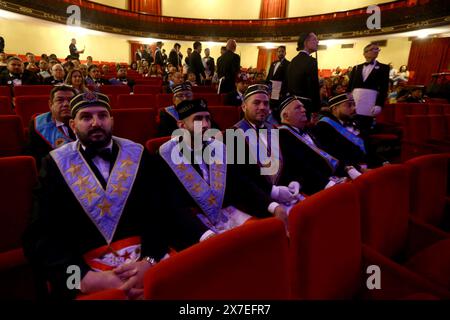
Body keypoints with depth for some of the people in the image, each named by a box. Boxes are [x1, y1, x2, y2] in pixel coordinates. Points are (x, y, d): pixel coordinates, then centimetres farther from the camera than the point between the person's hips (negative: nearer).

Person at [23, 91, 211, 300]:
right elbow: (41, 236, 0)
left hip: (146, 262, 1)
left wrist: (149, 261, -16)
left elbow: (160, 213, 1)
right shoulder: (56, 164, 6)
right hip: (87, 273, 0)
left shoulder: (137, 155, 8)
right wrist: (88, 279, -15)